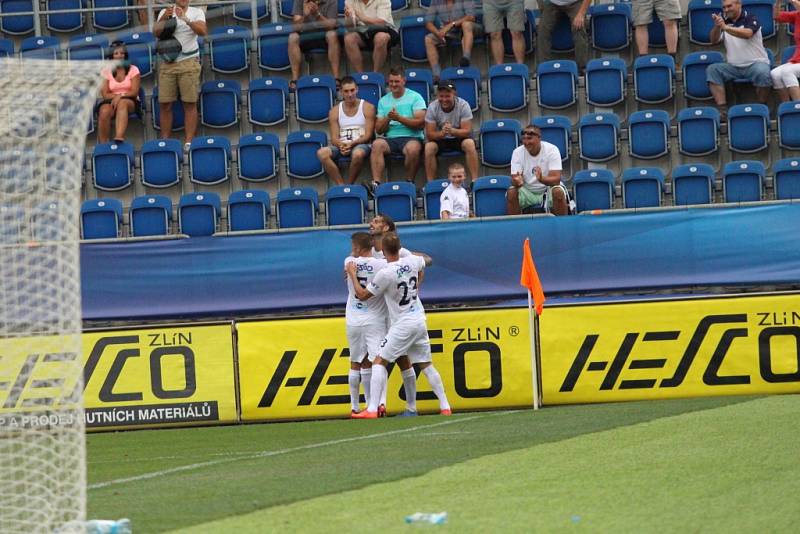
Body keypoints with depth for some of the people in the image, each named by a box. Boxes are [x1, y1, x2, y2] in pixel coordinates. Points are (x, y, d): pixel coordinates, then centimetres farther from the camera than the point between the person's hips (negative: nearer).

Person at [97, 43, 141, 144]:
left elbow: (134, 92, -3)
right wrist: (115, 96, -16)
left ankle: (119, 137, -61)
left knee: (122, 103, -40)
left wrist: (121, 96, -20)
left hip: (130, 102, -1)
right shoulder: (106, 72, 10)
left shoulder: (133, 70, 7)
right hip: (111, 101, 1)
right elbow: (105, 94, 3)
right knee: (104, 111, -36)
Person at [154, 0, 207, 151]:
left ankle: (189, 141, -4)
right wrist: (164, 18, -20)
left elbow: (203, 31, -10)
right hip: (167, 63, 1)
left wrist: (186, 19, -23)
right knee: (165, 104, -1)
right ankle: (165, 141, 5)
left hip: (188, 62, -1)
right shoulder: (164, 12, 11)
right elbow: (156, 32, -3)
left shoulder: (197, 12, 7)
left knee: (190, 103, -4)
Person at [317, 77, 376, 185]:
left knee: (358, 153, -41)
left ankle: (349, 184, -20)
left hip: (361, 144, -3)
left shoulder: (367, 107, 5)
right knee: (322, 153, -29)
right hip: (341, 146, 3)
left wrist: (352, 144, -19)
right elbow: (334, 137, 6)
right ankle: (341, 186, -28)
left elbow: (368, 135, -2)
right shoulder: (335, 111, 13)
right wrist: (341, 145, -18)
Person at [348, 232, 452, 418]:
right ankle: (445, 406, 15)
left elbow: (362, 295, -6)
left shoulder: (385, 273, -17)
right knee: (426, 365, 16)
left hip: (403, 325, -6)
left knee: (379, 362, -3)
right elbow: (428, 260, 24)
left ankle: (372, 409, -13)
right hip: (420, 321, 6)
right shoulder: (411, 261, -1)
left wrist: (352, 274, 6)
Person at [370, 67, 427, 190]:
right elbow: (378, 130, 14)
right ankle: (376, 183, -37)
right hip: (390, 138, 3)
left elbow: (421, 122, -6)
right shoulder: (383, 101, 18)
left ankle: (410, 183, -21)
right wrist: (387, 119, -7)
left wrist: (399, 118, -12)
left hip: (411, 137, -3)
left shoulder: (415, 97, 6)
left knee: (413, 148, -38)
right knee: (377, 144, -30)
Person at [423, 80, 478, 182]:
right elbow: (429, 134, -18)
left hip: (459, 137, -1)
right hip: (440, 139, 1)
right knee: (429, 147, -29)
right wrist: (442, 133, -41)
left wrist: (452, 131, -43)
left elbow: (467, 131, -22)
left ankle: (474, 181, -27)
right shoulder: (432, 107, -15)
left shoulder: (463, 105, -19)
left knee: (470, 144, -32)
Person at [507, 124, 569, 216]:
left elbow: (556, 179, -24)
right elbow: (514, 178, -14)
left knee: (558, 192, -33)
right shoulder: (517, 152, -10)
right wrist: (517, 182, -41)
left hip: (548, 187, -2)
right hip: (527, 191, 2)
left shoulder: (551, 150, -17)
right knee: (511, 193, -26)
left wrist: (542, 179, -47)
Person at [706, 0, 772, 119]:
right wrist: (717, 26, -20)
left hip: (755, 63, -5)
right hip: (734, 67, 5)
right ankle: (722, 110, -25)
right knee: (712, 69, -18)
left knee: (763, 73, -36)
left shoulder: (750, 19, -5)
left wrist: (725, 28, -36)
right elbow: (714, 40, 1)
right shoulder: (725, 21, 11)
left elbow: (747, 34, -25)